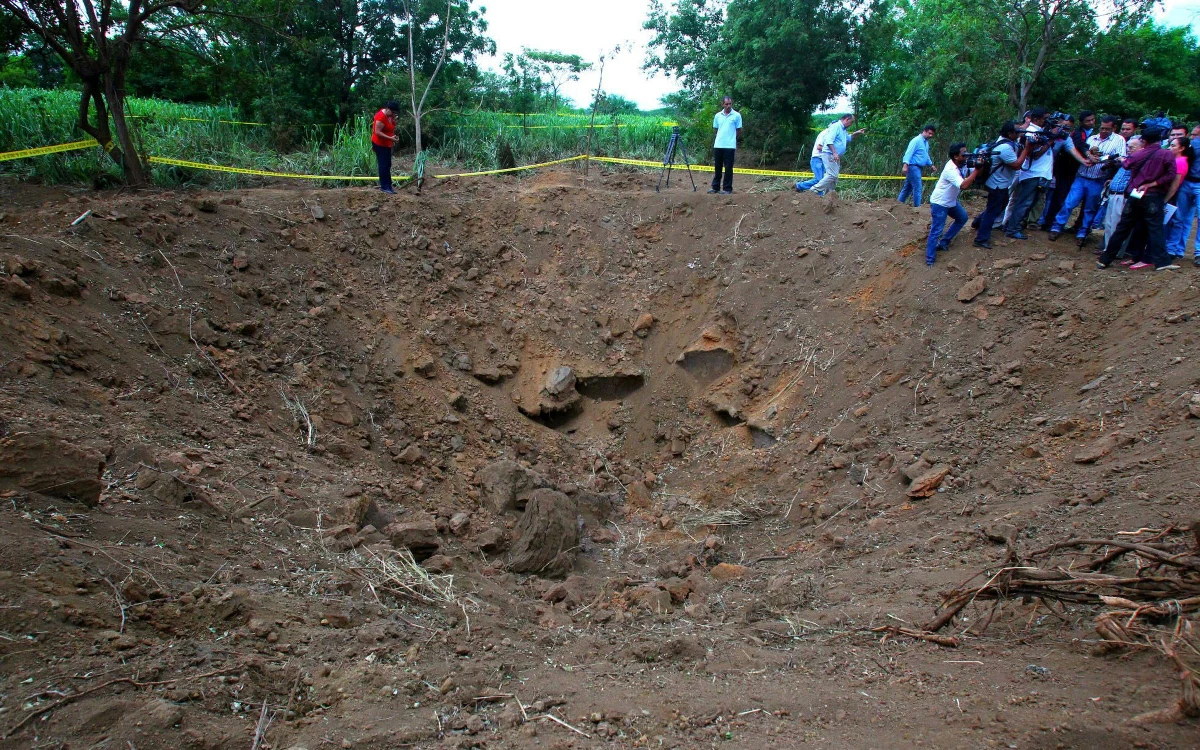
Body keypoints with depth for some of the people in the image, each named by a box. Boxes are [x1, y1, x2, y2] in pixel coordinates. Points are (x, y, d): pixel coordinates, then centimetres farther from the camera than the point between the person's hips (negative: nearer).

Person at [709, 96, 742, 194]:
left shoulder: (737, 115, -2)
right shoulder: (717, 115, 7)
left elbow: (739, 130, 4)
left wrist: (732, 139, 9)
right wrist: (720, 137, 12)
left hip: (730, 146, -3)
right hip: (718, 145, 3)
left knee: (728, 168, -1)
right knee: (717, 167, 9)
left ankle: (727, 188, 4)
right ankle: (715, 187, 17)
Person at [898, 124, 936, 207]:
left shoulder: (926, 143, 18)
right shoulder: (917, 140, -12)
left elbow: (926, 156, 30)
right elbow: (909, 153, -20)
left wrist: (931, 164, 24)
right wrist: (905, 165, -30)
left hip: (918, 168, 10)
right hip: (913, 167, -10)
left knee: (908, 188, 13)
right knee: (917, 188, -9)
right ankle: (917, 206, -5)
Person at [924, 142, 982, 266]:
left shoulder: (961, 165, -2)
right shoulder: (951, 170, -30)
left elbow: (972, 177, -2)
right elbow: (963, 185, -41)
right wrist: (977, 169, -36)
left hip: (951, 201, 10)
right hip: (939, 203, -10)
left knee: (962, 218, 22)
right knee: (936, 231, -10)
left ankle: (943, 242, 28)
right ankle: (930, 258, -5)